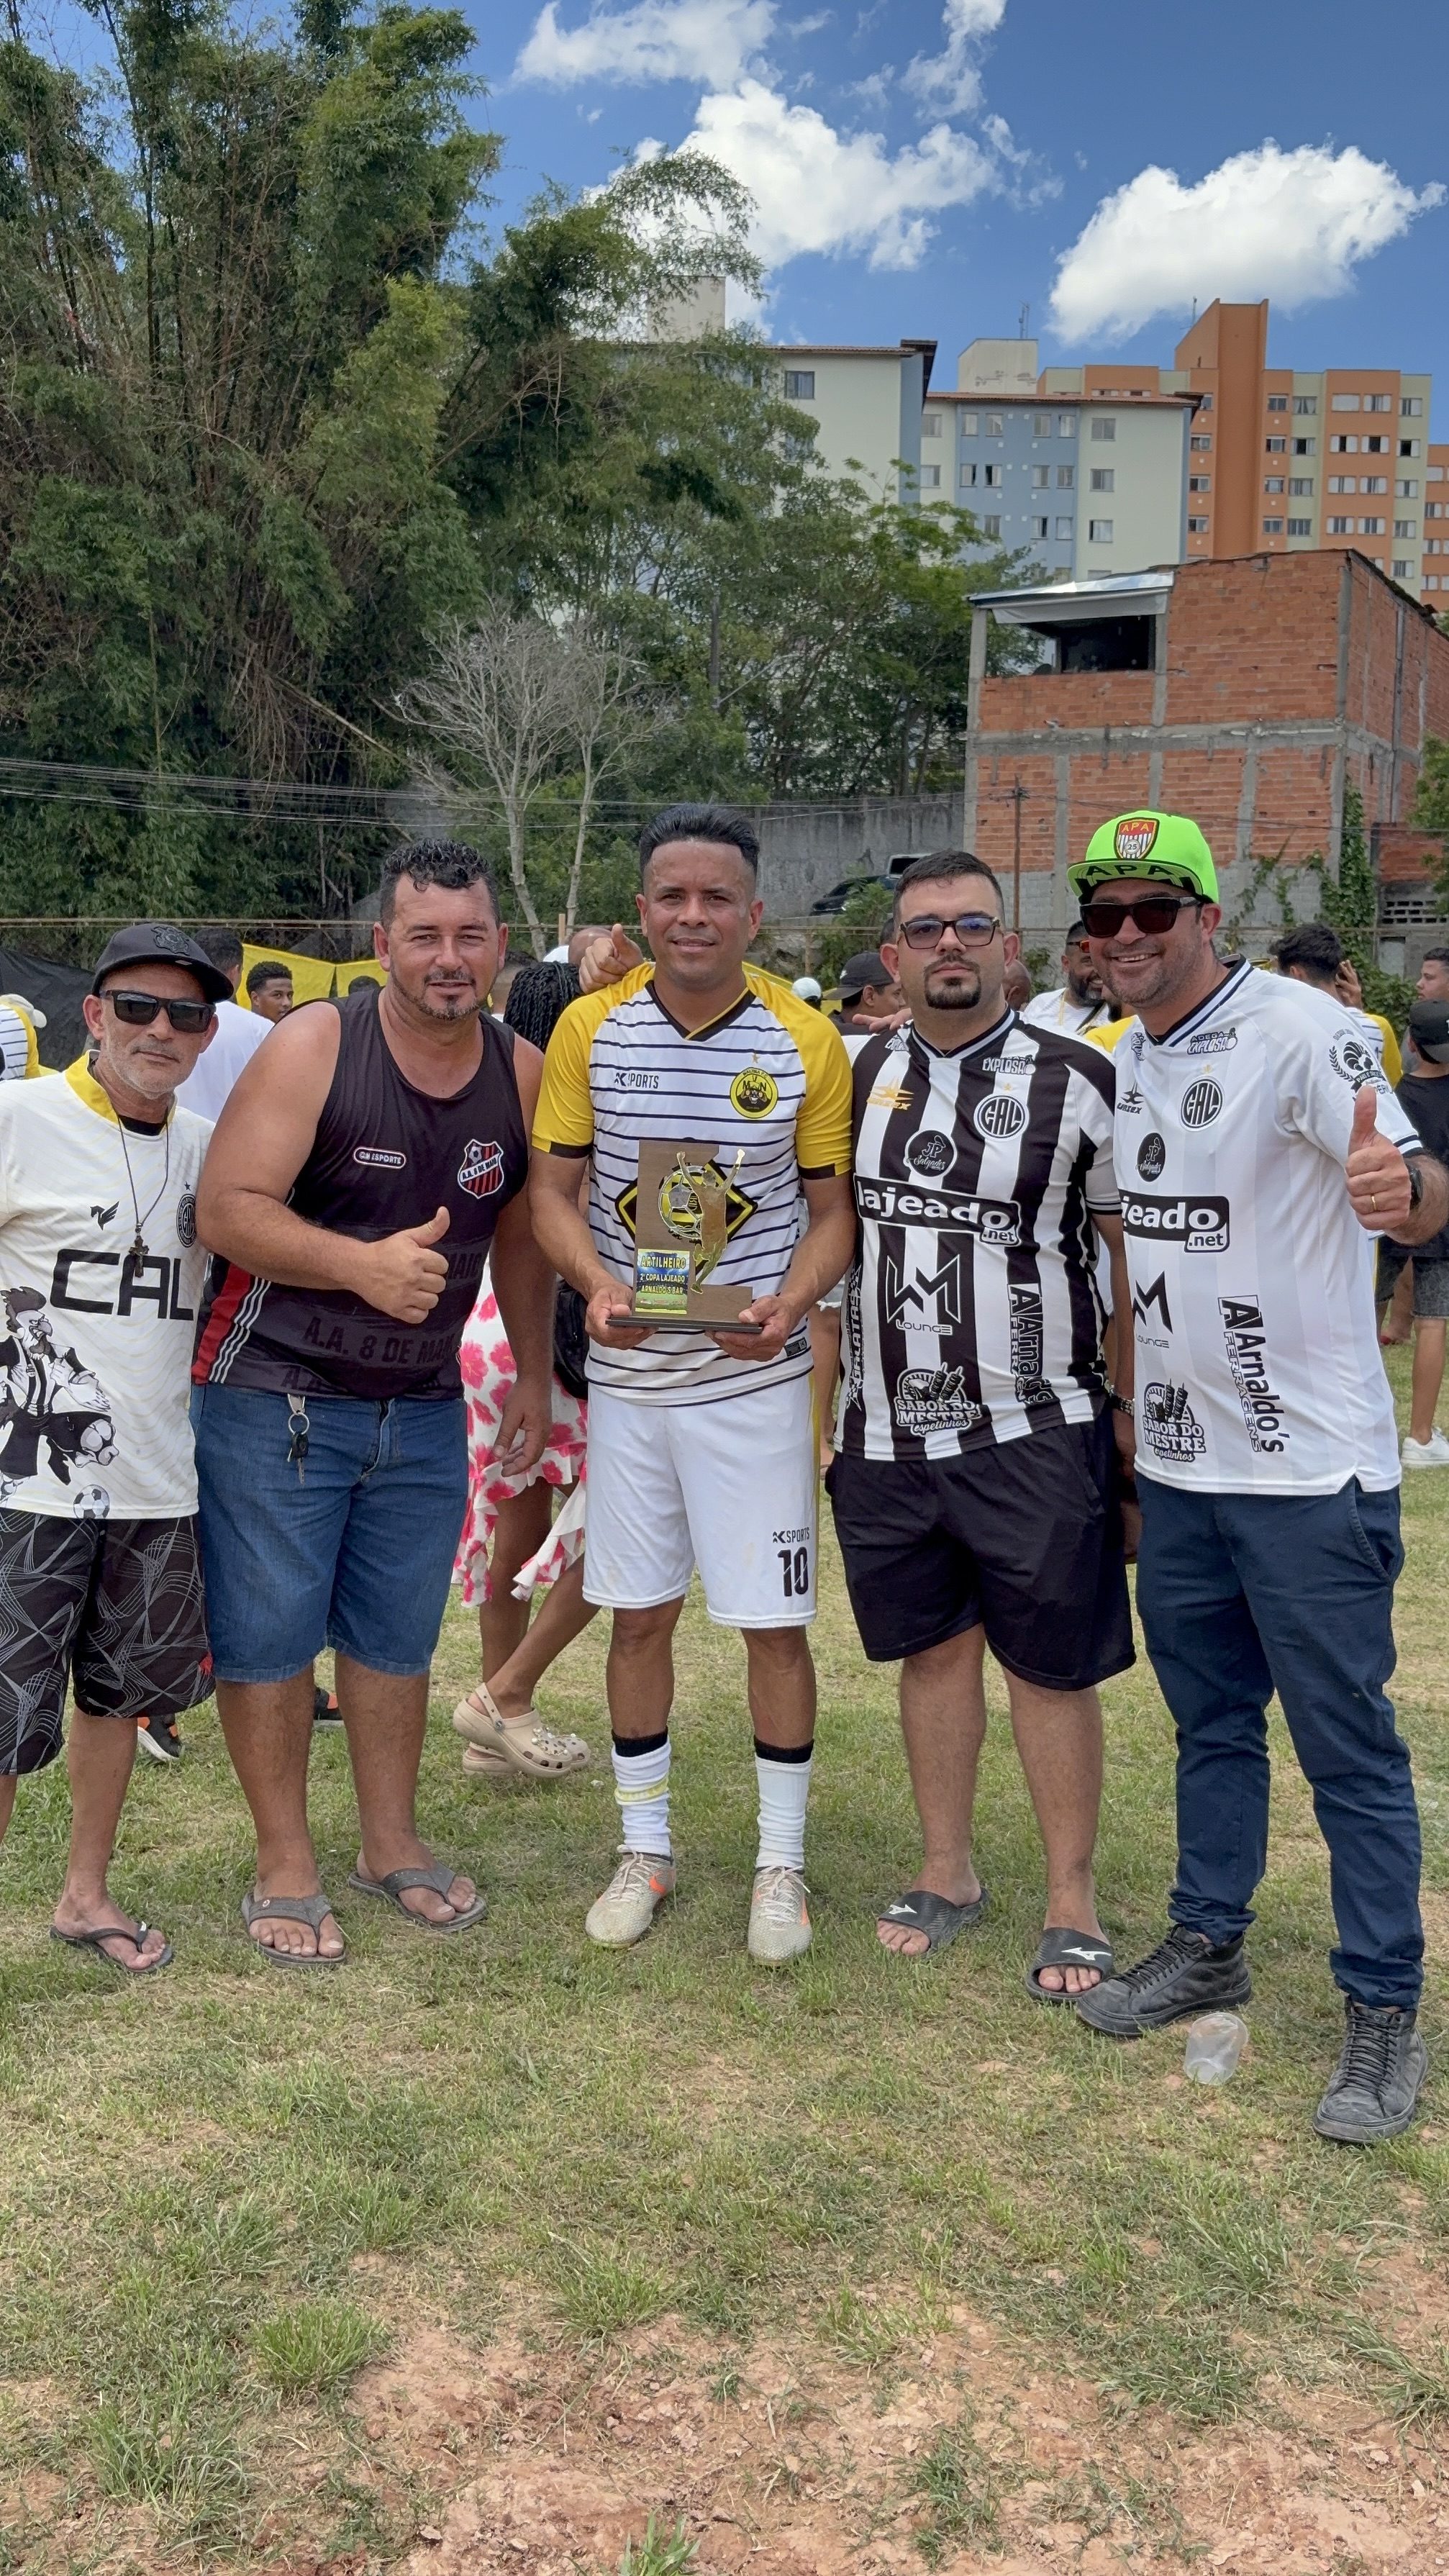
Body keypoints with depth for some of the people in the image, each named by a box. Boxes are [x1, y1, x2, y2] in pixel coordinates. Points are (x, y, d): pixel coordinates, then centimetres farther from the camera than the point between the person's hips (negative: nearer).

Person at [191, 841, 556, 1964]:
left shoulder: (522, 1072, 1)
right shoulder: (315, 1044, -13)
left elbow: (520, 1232, 13)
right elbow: (227, 1209, -18)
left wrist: (534, 1376, 15)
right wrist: (365, 1264, -31)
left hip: (424, 1408, 4)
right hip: (274, 1395, -4)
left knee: (398, 1634, 15)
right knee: (268, 1633, 4)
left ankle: (391, 1843, 33)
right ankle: (286, 1867, 20)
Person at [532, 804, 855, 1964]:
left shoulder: (806, 1038, -5)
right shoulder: (591, 1028, -1)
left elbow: (836, 1207, 1)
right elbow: (552, 1190, 2)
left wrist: (789, 1302, -18)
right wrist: (598, 1285, -17)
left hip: (755, 1379, -2)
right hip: (628, 1375, 2)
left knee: (775, 1621, 4)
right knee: (638, 1611, 12)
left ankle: (782, 1861, 22)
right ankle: (646, 1848, 29)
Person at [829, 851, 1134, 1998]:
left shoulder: (1077, 1079, -5)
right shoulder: (856, 1073, 5)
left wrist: (1132, 1418, -3)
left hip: (1035, 1432, -3)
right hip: (888, 1432, 3)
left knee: (1053, 1665, 4)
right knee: (932, 1648, 14)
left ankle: (1073, 1900, 19)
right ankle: (949, 1872, 30)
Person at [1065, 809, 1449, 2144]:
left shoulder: (1300, 1029, -14)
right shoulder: (1124, 1057, 9)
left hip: (1311, 1469, -7)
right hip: (1178, 1463, 7)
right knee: (1210, 1722, 20)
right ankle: (1209, 1943, 36)